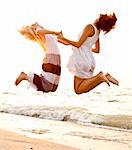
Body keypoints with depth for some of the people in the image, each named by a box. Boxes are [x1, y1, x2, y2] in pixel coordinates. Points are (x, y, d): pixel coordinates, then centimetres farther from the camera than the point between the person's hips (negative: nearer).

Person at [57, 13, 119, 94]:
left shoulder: (90, 27, -12)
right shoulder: (97, 31, 12)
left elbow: (78, 44, -16)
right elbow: (97, 50, 20)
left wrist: (63, 38, -9)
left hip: (82, 58, -8)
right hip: (89, 58, 8)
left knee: (78, 90, -7)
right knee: (85, 89, 11)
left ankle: (99, 77, -17)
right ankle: (105, 77, -3)